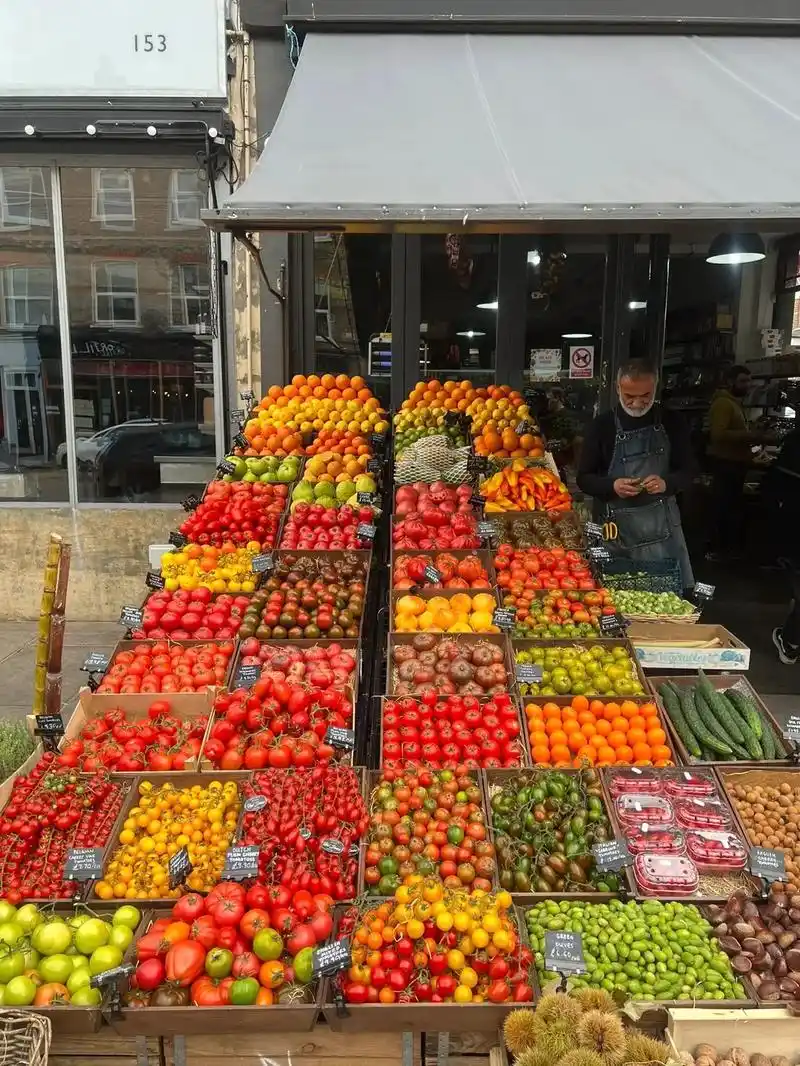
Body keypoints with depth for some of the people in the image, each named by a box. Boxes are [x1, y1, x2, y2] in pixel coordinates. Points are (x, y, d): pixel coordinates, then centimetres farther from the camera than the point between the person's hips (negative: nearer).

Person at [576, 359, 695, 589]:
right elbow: (583, 478, 2)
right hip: (617, 527, -1)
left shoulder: (671, 422, 4)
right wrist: (612, 486, -18)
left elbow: (688, 472, 7)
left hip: (663, 525, 1)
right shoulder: (602, 425, 0)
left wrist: (666, 483, -15)